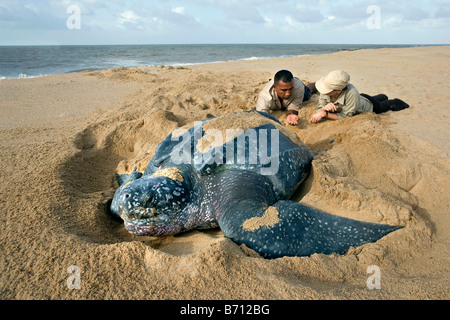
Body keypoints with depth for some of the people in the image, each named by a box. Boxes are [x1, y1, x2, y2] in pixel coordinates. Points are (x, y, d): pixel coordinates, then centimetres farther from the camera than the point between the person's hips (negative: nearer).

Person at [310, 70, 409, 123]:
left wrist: (325, 114, -47)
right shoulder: (325, 91, -35)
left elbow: (345, 116, -40)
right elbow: (319, 110, -26)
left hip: (369, 105, -6)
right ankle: (384, 97, 68)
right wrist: (324, 108, -48)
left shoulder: (351, 93, -50)